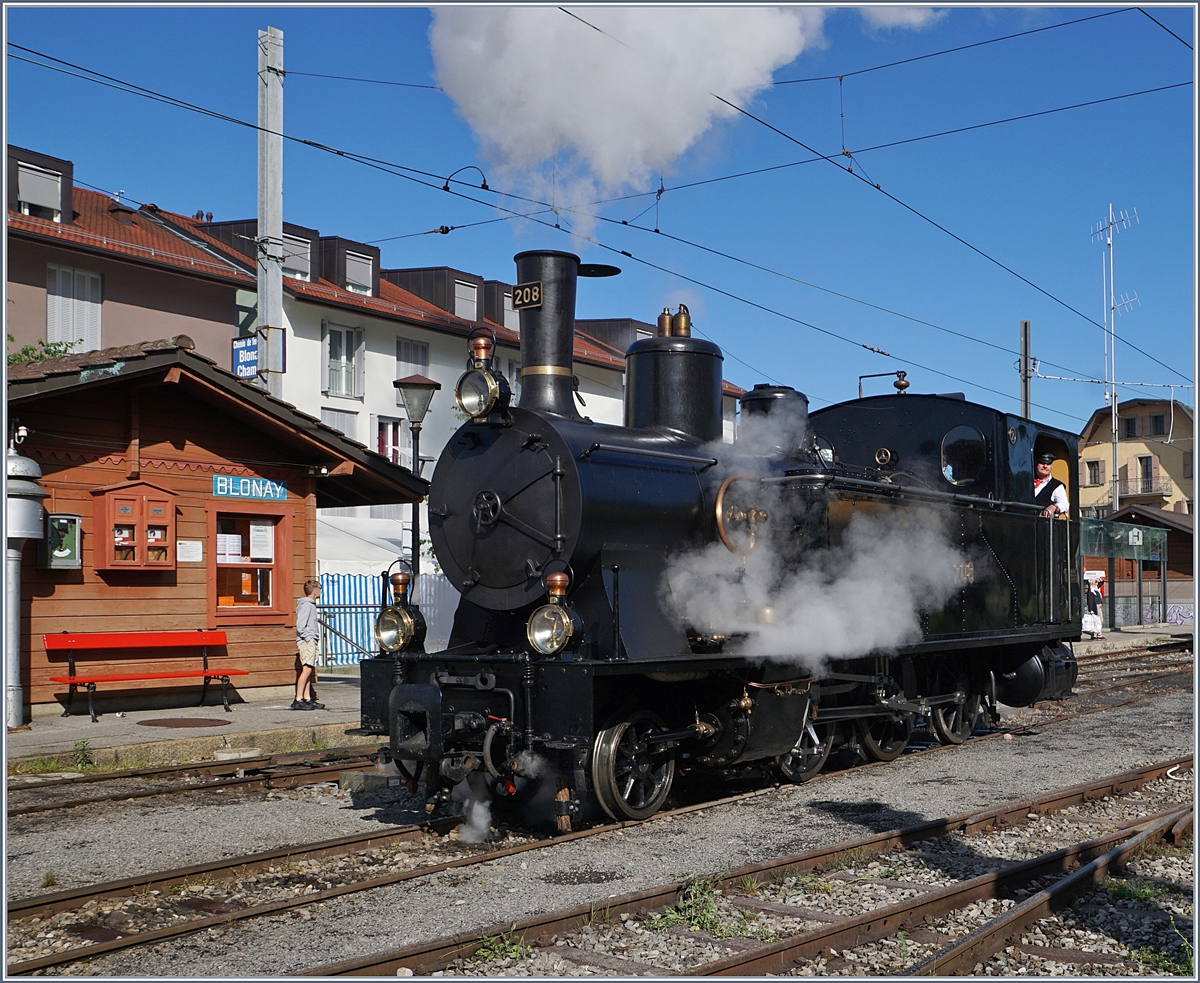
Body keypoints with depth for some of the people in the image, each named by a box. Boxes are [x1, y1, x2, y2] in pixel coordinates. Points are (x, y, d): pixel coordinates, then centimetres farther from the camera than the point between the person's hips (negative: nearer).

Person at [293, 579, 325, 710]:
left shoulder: (310, 604, 21)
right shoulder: (306, 604, -10)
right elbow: (300, 625, -18)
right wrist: (307, 638, -17)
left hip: (311, 641, 10)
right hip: (307, 641, -10)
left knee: (311, 670, 9)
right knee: (307, 669, -14)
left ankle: (307, 699, 11)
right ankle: (298, 700, -17)